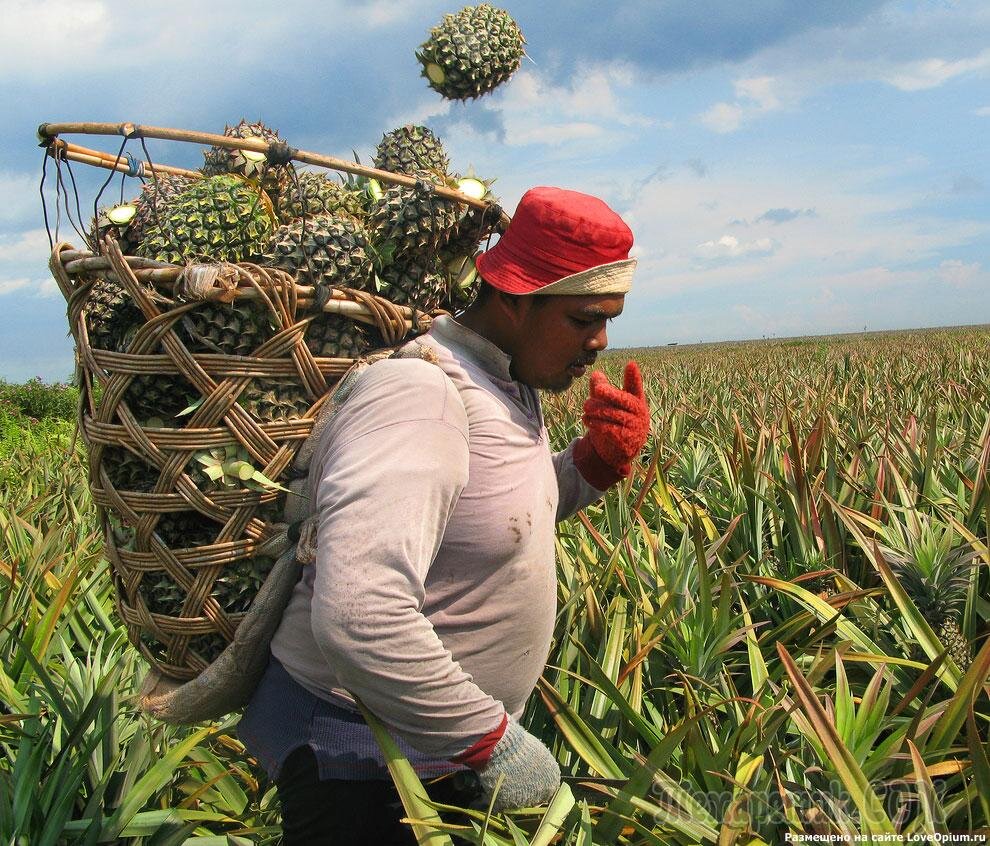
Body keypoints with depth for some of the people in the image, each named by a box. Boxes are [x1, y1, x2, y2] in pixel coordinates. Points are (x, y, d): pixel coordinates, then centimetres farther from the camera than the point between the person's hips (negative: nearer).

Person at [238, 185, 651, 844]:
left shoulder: (510, 385, 3)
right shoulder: (420, 395, -28)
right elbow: (359, 615, -39)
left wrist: (602, 458, -2)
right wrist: (494, 740, -28)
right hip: (362, 762, -9)